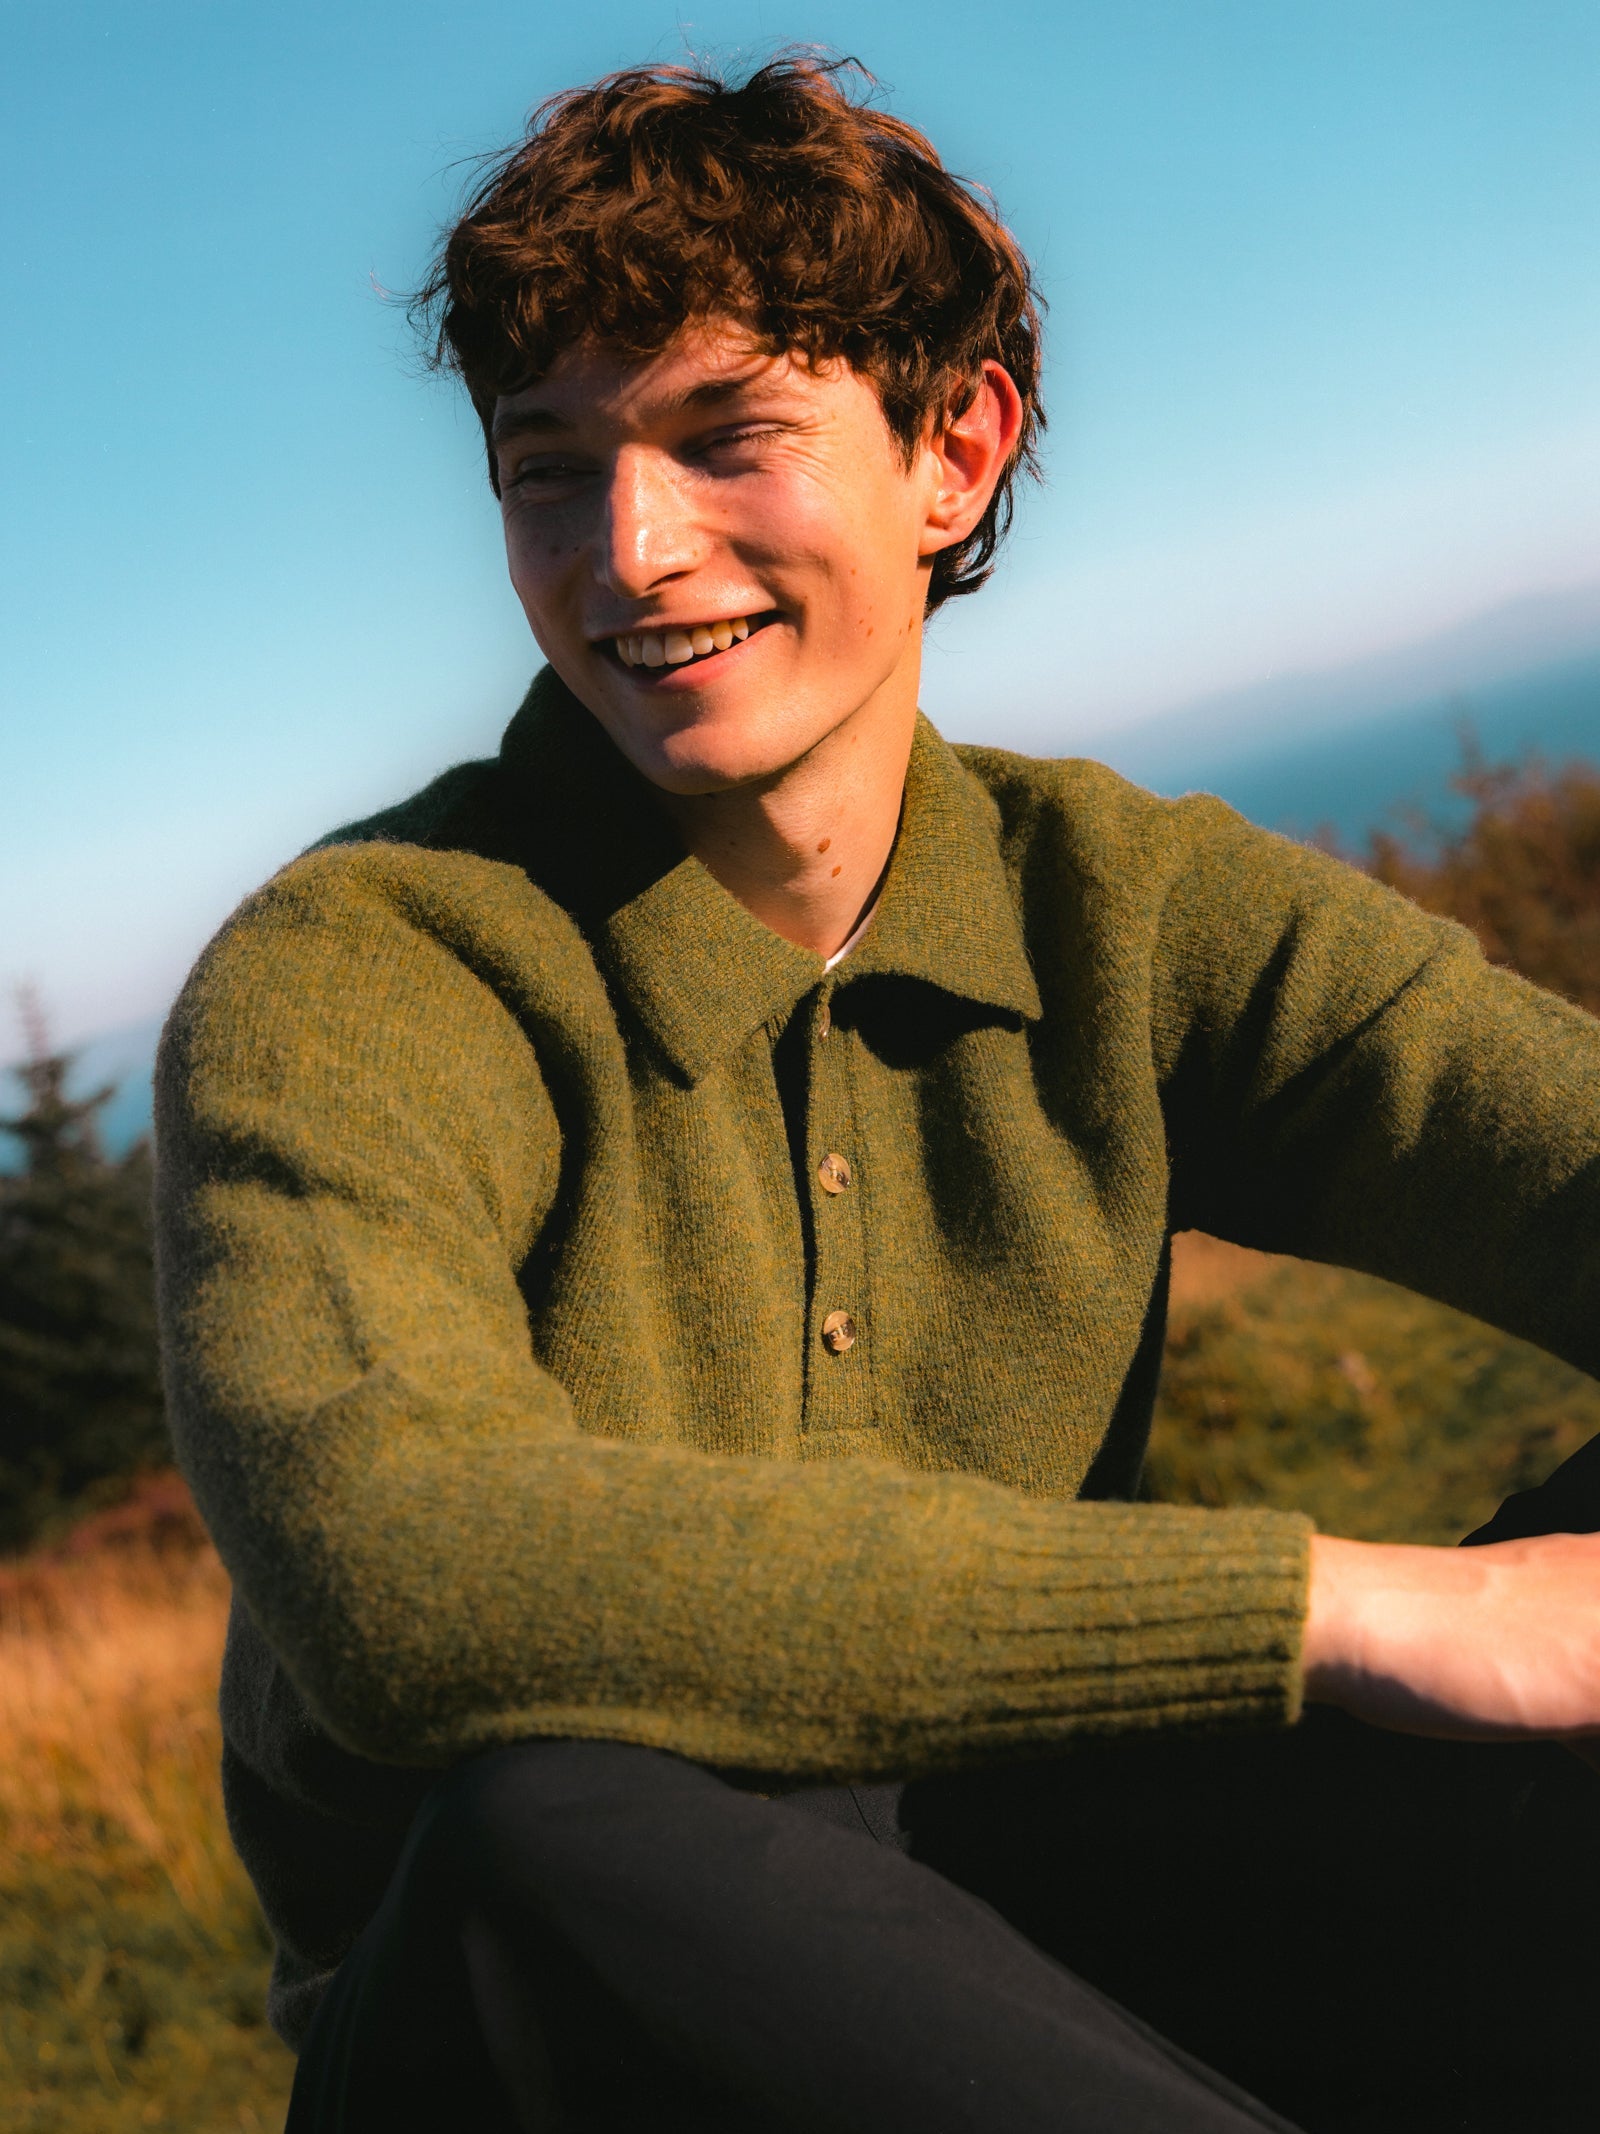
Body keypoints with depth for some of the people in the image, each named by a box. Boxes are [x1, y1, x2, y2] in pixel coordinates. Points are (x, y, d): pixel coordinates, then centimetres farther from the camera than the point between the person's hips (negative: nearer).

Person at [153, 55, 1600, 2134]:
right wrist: (1348, 1600, -36)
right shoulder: (344, 989, -16)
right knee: (564, 1824, -36)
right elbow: (397, 1571, -35)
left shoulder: (1126, 910, -2)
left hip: (1023, 1942, 3)